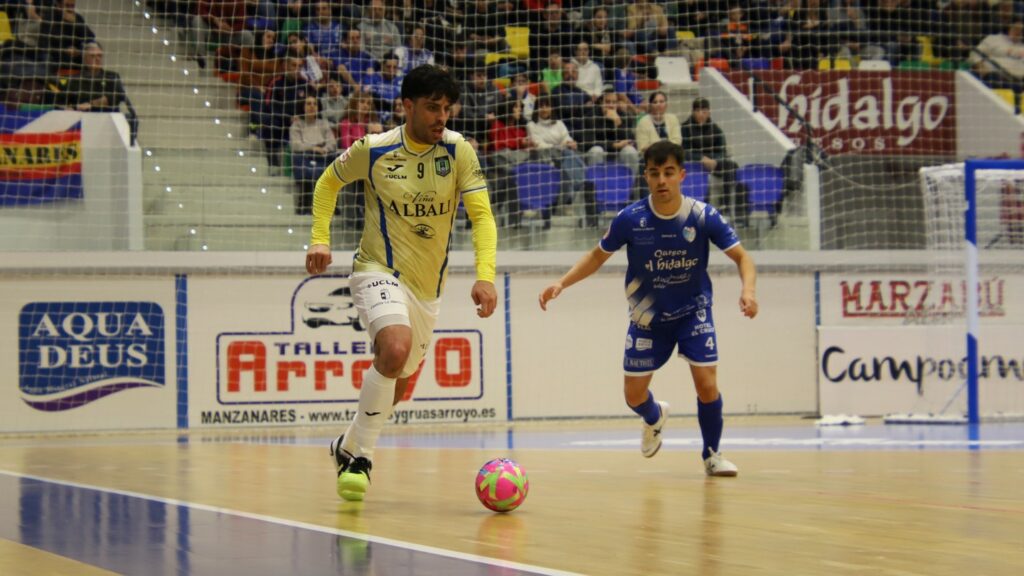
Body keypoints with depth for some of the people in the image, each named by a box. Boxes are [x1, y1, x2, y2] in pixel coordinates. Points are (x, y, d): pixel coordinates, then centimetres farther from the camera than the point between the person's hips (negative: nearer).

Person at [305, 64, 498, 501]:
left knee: (398, 384, 15)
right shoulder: (373, 150, -9)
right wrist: (320, 239, -2)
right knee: (396, 348, -32)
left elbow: (481, 215, -10)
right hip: (379, 271, -4)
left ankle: (348, 445, 43)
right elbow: (329, 182, 9)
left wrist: (485, 276, -25)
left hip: (428, 286, 4)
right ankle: (359, 455, -17)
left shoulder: (458, 151, -6)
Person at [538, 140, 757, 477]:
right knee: (634, 395, 4)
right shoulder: (631, 219, -17)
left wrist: (748, 290, -33)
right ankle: (655, 418, 43)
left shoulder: (703, 216, -19)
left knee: (707, 384, -14)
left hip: (693, 311, -1)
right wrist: (561, 284, -14)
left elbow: (741, 257, -13)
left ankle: (712, 455, 12)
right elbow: (598, 256, -1)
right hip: (647, 317, 1)